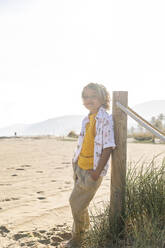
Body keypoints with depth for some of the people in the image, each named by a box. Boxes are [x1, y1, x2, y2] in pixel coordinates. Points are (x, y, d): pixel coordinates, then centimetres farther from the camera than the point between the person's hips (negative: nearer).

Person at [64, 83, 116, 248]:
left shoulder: (105, 119, -15)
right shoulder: (87, 119, 9)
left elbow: (108, 147, -18)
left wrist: (97, 172, -19)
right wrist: (76, 168, 12)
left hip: (92, 171, -7)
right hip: (79, 167, 7)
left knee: (77, 203, -1)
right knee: (77, 202, 17)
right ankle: (85, 227, 41)